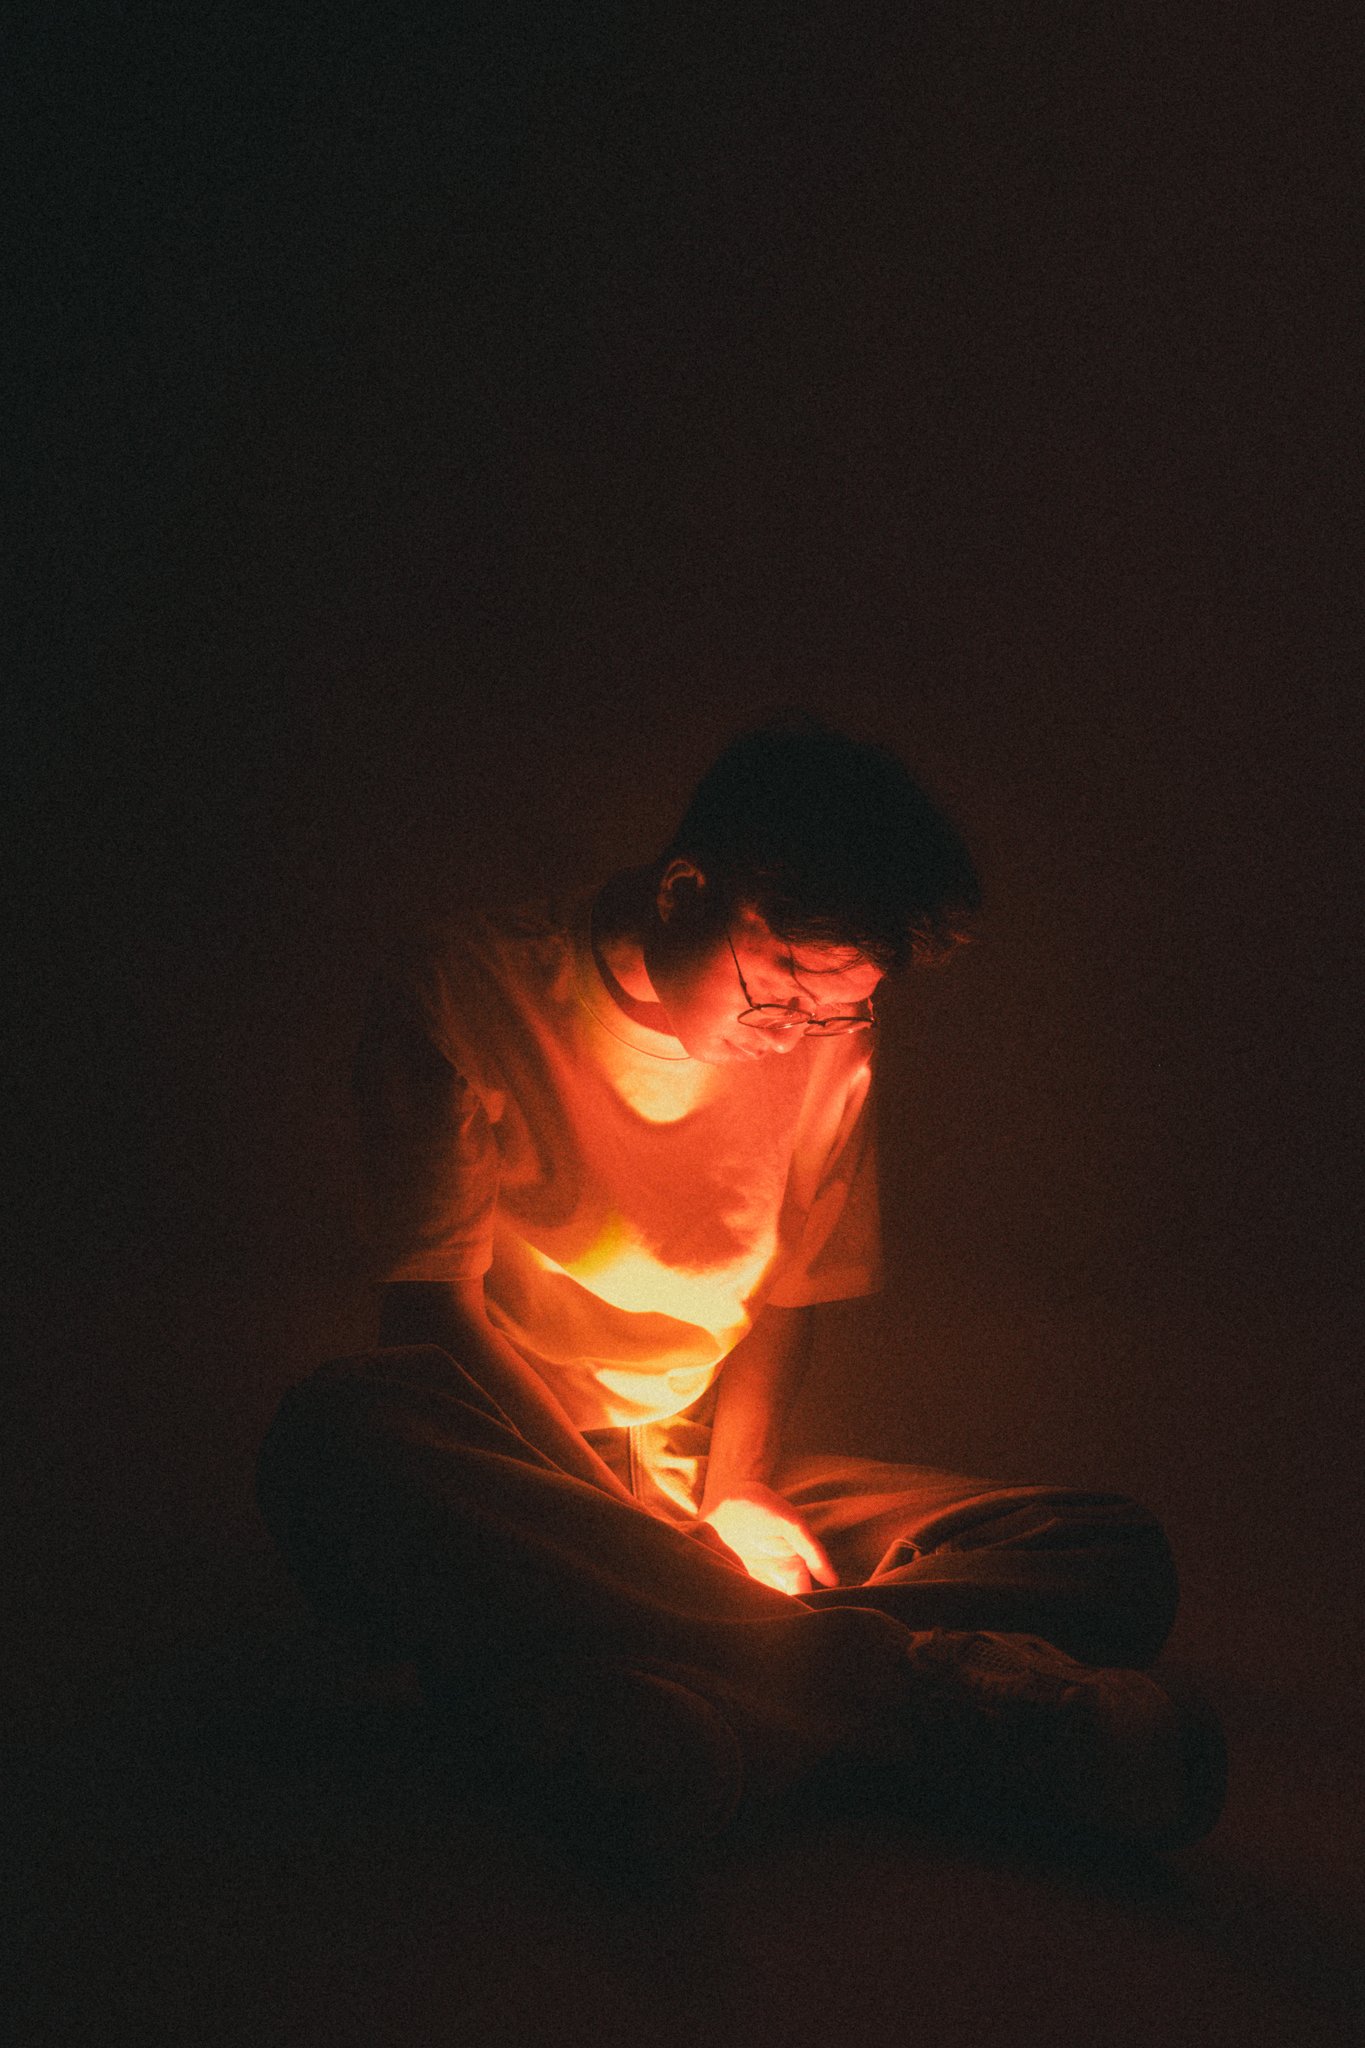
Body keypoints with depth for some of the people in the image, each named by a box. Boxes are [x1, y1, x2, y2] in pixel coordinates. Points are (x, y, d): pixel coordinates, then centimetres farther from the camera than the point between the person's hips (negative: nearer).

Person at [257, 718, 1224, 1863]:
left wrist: (735, 1485, -8)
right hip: (522, 1492, -3)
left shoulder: (828, 1040, 6)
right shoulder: (467, 996, -6)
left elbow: (790, 1295, 12)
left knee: (1118, 1557, -17)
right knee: (344, 1435, -39)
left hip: (719, 1482, 4)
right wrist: (657, 1532, -20)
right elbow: (434, 1307, -11)